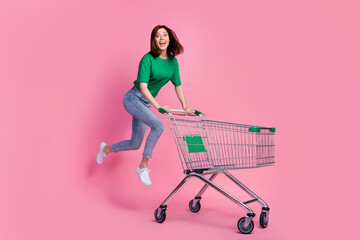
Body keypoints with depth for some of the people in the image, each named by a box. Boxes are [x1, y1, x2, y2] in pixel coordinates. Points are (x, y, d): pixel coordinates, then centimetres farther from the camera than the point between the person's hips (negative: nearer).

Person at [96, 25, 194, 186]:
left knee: (135, 144, 10)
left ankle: (106, 149, 39)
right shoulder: (148, 59, -18)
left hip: (146, 103, 7)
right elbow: (143, 87, -24)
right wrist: (159, 107, -32)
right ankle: (143, 166, -15)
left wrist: (185, 108, 6)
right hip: (133, 98, -7)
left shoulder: (173, 61, 1)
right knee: (158, 126, -30)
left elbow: (178, 86, 10)